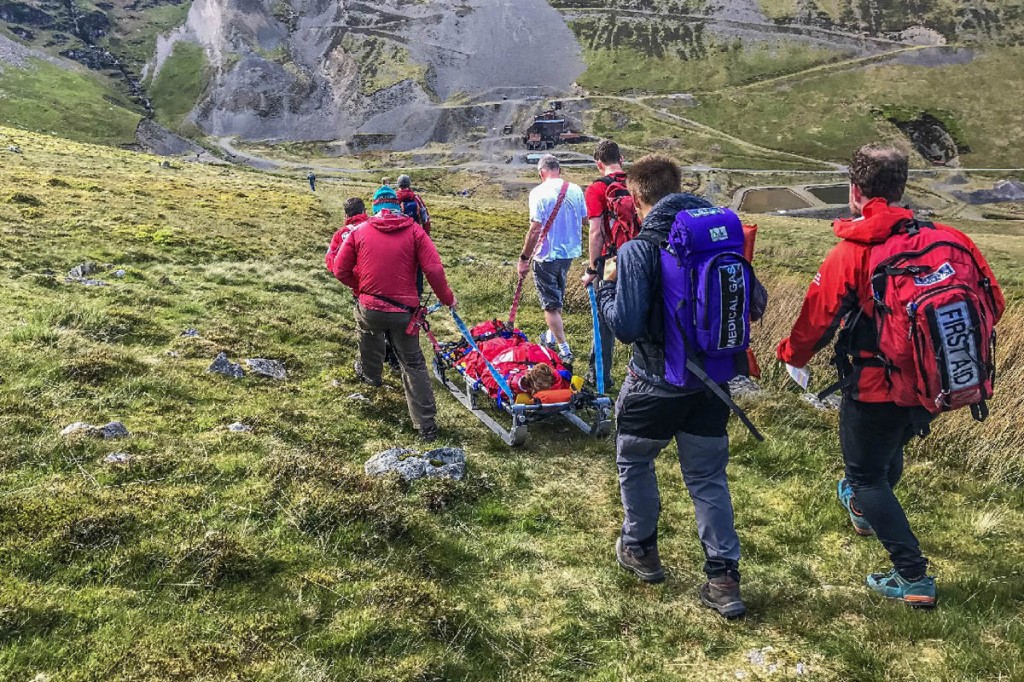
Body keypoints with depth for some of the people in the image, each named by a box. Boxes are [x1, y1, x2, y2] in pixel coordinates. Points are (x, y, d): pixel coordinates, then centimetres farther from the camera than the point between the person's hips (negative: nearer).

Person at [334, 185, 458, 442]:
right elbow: (434, 269, -9)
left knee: (367, 329, 36)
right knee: (413, 364, 9)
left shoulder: (359, 232, 3)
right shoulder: (414, 231, 0)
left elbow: (342, 271, 7)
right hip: (404, 312, -1)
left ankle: (370, 373, 56)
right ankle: (426, 425, 7)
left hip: (370, 308, 1)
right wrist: (447, 298, 6)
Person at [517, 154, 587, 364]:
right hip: (570, 252, 6)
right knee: (557, 297, 24)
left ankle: (564, 350, 3)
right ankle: (552, 337, 39)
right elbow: (583, 220, 9)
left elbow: (535, 229, -20)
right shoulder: (575, 190, -1)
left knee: (551, 304, 3)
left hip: (546, 255, -6)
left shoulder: (539, 193, -17)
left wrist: (524, 258, -12)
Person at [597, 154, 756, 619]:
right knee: (708, 476, 16)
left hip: (657, 381, -5)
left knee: (633, 459, 21)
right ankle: (724, 579, 16)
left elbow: (626, 326, -23)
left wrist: (607, 286, -6)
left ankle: (640, 549, 35)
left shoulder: (639, 249, -19)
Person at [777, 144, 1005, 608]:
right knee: (891, 449, 30)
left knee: (866, 473, 11)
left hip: (876, 387, -6)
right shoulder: (946, 238, -5)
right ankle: (865, 511, 57)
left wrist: (791, 354, 9)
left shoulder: (849, 255, -18)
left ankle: (913, 577, 8)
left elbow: (816, 322, -12)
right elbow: (992, 304, 1)